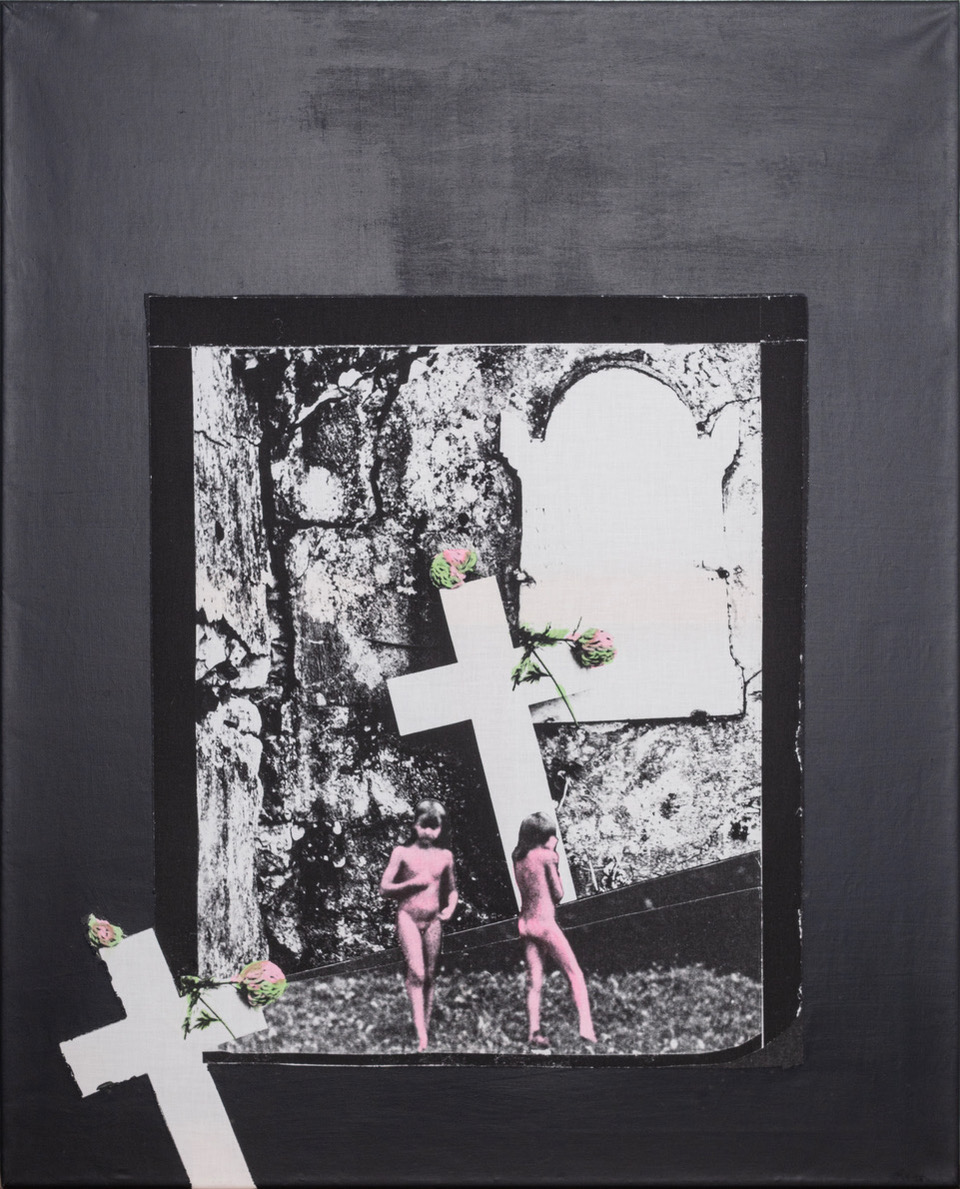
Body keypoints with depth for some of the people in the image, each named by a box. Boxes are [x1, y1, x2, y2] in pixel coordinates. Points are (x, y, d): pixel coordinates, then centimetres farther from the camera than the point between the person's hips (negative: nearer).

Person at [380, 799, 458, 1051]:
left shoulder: (445, 856, 8)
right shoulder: (402, 853, -1)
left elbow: (451, 889, 20)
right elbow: (384, 887, 0)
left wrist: (451, 907, 0)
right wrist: (413, 883, -13)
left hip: (433, 920, 3)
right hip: (408, 916, -3)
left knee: (429, 976, 7)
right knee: (416, 972, -17)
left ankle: (426, 1028, 17)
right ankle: (420, 1031, -18)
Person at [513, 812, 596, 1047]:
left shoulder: (518, 858, 10)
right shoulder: (547, 855, -9)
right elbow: (558, 894, -5)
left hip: (525, 921, 6)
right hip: (545, 922, -6)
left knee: (534, 981, 7)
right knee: (575, 974, -2)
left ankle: (534, 1032, 2)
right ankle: (586, 1026, -14)